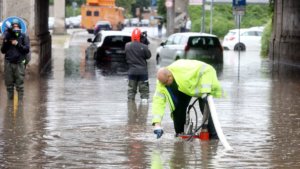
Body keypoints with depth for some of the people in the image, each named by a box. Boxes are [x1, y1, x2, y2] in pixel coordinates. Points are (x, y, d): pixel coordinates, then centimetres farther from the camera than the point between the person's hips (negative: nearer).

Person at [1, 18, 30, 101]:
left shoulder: (24, 37, 3)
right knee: (9, 85, 6)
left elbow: (27, 49, -4)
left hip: (19, 63, -2)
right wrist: (5, 43, -9)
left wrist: (17, 44, -12)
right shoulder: (7, 36, 9)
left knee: (20, 85, -3)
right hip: (8, 63, 2)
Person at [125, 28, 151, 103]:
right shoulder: (144, 47, -15)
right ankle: (144, 101, 0)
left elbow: (126, 56, 6)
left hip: (132, 71, 2)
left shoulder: (127, 46, -6)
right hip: (142, 71, -2)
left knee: (131, 89, 13)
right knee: (144, 90, 5)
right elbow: (148, 56, -3)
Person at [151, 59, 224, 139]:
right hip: (183, 89, 5)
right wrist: (157, 124, -38)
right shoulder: (161, 83, -25)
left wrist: (205, 91, -43)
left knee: (205, 109, -19)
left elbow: (206, 70, -38)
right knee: (178, 108, -12)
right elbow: (158, 101, -28)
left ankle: (213, 135, -10)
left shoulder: (184, 68, -42)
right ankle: (179, 133, 8)